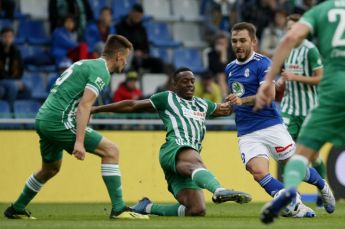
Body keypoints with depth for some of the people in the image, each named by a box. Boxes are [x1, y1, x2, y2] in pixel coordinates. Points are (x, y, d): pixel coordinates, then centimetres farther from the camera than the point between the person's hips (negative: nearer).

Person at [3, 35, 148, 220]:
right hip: (59, 120, -10)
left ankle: (16, 209, 42)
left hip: (43, 118, 10)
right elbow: (84, 106, -19)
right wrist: (79, 142, -25)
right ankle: (118, 209, -13)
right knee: (111, 151, -8)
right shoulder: (101, 71, -8)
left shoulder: (86, 64, 21)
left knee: (50, 169, 30)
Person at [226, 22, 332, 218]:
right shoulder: (230, 68, 14)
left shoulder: (262, 63, -7)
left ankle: (323, 187, 37)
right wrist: (228, 106, 15)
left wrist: (242, 100, -34)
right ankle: (297, 207, -16)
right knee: (259, 172, -21)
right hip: (246, 134, 4)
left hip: (271, 126, -4)